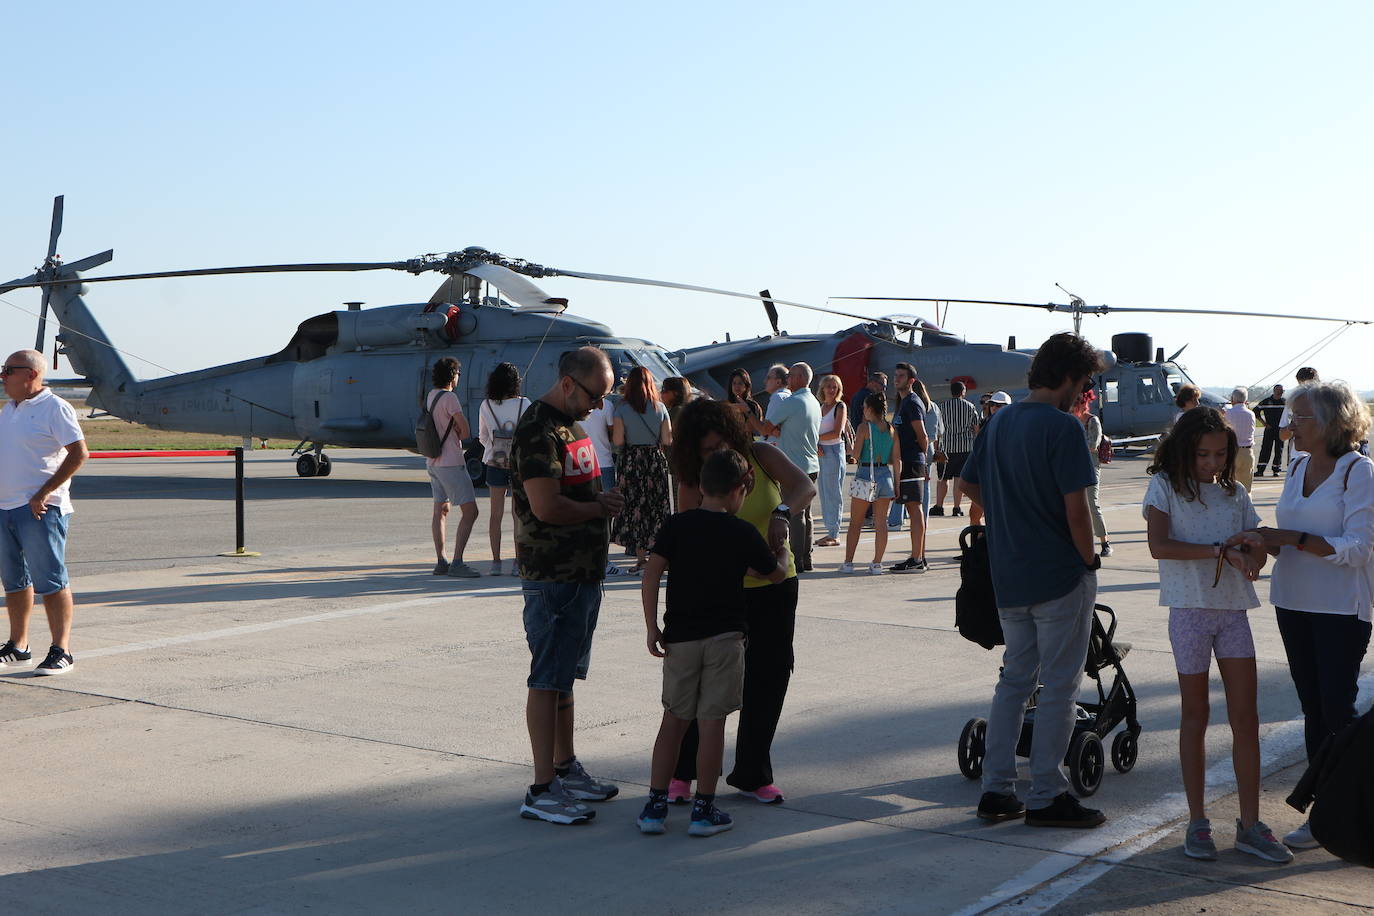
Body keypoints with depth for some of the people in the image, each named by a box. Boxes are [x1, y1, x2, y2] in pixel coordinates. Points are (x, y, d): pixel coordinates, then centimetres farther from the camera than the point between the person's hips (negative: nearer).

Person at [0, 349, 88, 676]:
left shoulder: (54, 408, -9)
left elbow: (79, 453, -16)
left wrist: (44, 493, -18)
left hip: (40, 510, -8)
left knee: (50, 582, -6)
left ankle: (61, 651, -2)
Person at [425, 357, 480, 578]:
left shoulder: (429, 396, 12)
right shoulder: (449, 398, -15)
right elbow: (466, 431, -16)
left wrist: (454, 431, -7)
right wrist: (459, 434, 5)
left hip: (433, 462, 10)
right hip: (450, 463, -10)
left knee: (441, 510, 18)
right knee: (470, 511, -9)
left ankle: (441, 561, 18)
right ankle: (457, 563, -16)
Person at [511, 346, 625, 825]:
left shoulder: (571, 425, 15)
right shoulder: (538, 430, -17)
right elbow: (546, 506, -25)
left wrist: (604, 498, 6)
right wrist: (600, 507, -11)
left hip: (583, 572, 10)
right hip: (552, 576, -10)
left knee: (566, 675, 17)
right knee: (548, 681, -6)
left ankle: (566, 768, 28)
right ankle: (542, 790, -2)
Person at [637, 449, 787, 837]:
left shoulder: (676, 525, 1)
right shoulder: (744, 533, -3)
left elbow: (650, 576, -7)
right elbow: (776, 574, 12)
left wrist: (652, 627, -1)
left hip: (680, 636, 2)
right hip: (725, 636, -2)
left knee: (674, 718, 12)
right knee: (712, 721, 2)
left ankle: (655, 805, 11)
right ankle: (703, 810, 7)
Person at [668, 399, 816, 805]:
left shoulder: (762, 456, -6)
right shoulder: (693, 483, -9)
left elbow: (805, 486, -21)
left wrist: (782, 514, -42)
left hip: (776, 587, 2)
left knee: (769, 678, 7)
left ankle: (752, 774, 22)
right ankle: (681, 772, 14)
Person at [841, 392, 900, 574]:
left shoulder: (864, 428, -9)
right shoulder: (891, 430, 5)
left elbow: (856, 453, -14)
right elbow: (897, 460, 4)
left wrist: (850, 443, 7)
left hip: (866, 475, -4)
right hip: (885, 475, 4)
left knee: (855, 523, 6)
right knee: (881, 521, 7)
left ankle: (848, 562, 8)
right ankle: (877, 563, 5)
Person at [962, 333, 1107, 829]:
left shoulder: (997, 421, 8)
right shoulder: (1063, 426, -16)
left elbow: (968, 484, 18)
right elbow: (1076, 510, -20)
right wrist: (1090, 560, -5)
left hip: (1009, 576, 7)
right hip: (1061, 576, -7)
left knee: (1014, 680, 16)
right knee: (1058, 687, 3)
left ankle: (996, 789, 17)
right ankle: (1046, 797, 8)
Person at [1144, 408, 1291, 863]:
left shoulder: (1234, 494, 10)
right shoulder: (1165, 487, -4)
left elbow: (1256, 549, 9)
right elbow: (1159, 545, -17)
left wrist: (1250, 559, -16)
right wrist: (1220, 552, -22)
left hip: (1233, 610, 4)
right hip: (1189, 609, -4)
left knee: (1246, 718, 1)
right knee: (1195, 717, 5)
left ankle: (1250, 825, 9)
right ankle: (1197, 823, 14)